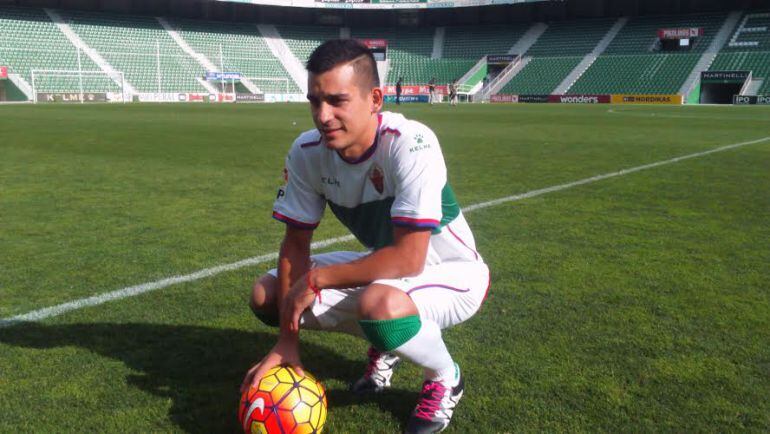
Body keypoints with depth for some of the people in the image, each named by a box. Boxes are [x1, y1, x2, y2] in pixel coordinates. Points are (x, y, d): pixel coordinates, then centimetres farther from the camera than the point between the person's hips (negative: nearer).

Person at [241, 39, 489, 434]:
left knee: (380, 303, -39)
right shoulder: (306, 152, -14)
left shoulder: (410, 144, -32)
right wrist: (288, 340, -13)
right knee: (266, 296, -5)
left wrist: (317, 278, -25)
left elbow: (408, 259, -34)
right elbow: (296, 243, -7)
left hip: (452, 272, -6)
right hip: (383, 265, 6)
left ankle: (445, 378, -3)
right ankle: (387, 345, 15)